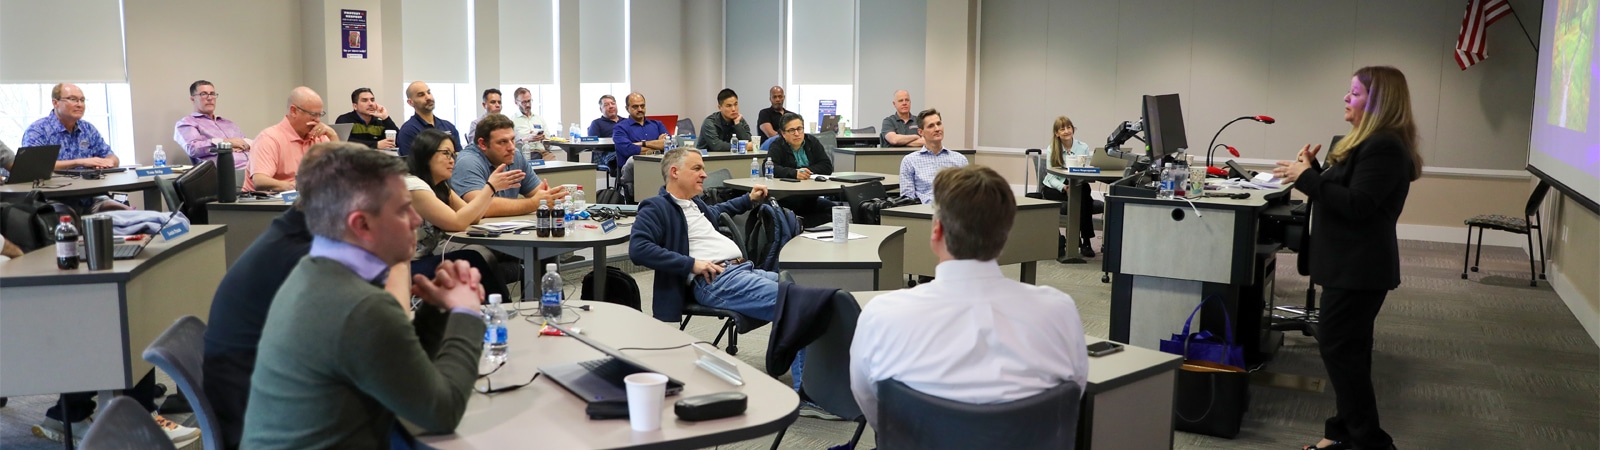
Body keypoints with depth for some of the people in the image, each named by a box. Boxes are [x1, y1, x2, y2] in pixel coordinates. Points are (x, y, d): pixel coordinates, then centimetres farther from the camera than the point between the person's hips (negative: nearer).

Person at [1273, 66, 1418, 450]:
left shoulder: (1384, 147, -18)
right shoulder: (1369, 142, 15)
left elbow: (1356, 205, -25)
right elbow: (1340, 191, 19)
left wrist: (1306, 178, -21)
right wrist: (1314, 170, 4)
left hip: (1360, 266, -11)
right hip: (1352, 262, 11)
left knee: (1337, 345, -7)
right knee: (1347, 346, 14)